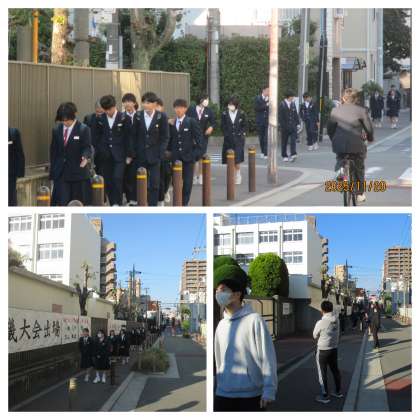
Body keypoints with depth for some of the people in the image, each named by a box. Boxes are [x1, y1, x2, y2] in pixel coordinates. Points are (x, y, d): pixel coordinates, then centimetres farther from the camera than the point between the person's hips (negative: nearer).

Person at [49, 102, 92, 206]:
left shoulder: (83, 129, -5)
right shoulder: (56, 130, 8)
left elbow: (87, 147, -7)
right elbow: (53, 151, 12)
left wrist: (85, 157, -31)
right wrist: (52, 172, 10)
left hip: (78, 173, -3)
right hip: (60, 174, 3)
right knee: (62, 203, -4)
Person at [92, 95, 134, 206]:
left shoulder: (124, 118, -2)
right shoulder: (100, 119, 5)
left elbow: (128, 138, 0)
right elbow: (96, 138, 10)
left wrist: (129, 155, -1)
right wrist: (97, 152, 4)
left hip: (119, 155, -3)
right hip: (105, 156, 3)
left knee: (117, 179, -15)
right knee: (107, 181, 3)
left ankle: (117, 203, -8)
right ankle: (113, 205, 11)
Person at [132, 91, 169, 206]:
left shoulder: (161, 117, -3)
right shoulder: (138, 116, 3)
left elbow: (165, 137, -1)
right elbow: (134, 136, 6)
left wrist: (160, 154, -9)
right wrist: (133, 152, 0)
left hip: (154, 156, -2)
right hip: (140, 156, 2)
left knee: (154, 184, -2)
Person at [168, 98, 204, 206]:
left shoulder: (192, 122, -3)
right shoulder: (172, 123, 7)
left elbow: (199, 138, -4)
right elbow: (170, 139, 13)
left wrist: (198, 153, -10)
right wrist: (169, 152, 4)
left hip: (188, 156, -2)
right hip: (176, 157, 2)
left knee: (187, 182, 1)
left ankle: (184, 203, 8)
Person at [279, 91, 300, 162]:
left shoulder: (293, 104, 9)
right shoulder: (282, 104, -6)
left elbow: (296, 114, 13)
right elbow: (280, 116, -8)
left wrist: (297, 123, 8)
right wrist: (282, 125, -13)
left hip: (293, 126, 3)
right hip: (285, 127, -3)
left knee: (293, 140, -10)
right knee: (284, 142, 6)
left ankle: (293, 154, -16)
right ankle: (284, 156, 15)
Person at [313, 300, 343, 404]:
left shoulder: (321, 323, -20)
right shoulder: (336, 320, -4)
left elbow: (315, 336, -7)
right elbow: (338, 334, 3)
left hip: (323, 350, -6)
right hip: (334, 349, 6)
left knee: (322, 373, 4)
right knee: (335, 370, 19)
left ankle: (325, 396, 9)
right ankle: (338, 392, 31)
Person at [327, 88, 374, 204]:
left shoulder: (335, 110, 6)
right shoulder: (361, 111, -2)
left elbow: (329, 128, 11)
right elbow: (369, 128, 0)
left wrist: (334, 140, 28)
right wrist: (370, 138, 21)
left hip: (339, 144, 2)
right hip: (356, 144, -2)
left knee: (340, 158, 31)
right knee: (359, 168, 17)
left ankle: (340, 168, -4)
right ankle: (360, 194, 22)